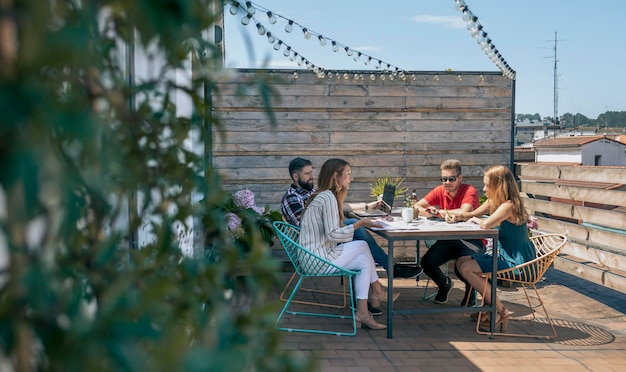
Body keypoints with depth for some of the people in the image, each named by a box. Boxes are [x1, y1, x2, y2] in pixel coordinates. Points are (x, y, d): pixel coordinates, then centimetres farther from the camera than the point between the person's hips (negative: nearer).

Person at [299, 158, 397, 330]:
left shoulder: (323, 196, 16)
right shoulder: (328, 197, -16)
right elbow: (333, 234, -21)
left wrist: (361, 223, 8)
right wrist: (359, 223, -13)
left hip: (314, 257, 9)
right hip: (318, 259, -9)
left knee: (364, 261, 4)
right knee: (362, 246, -1)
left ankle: (362, 312, 3)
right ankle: (377, 291, 13)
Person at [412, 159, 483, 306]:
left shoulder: (470, 191, -14)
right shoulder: (440, 191, 1)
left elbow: (464, 213, -32)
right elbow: (416, 207, -3)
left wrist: (440, 212, -20)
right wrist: (429, 212, -26)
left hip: (472, 240, -5)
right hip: (448, 240, 5)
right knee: (426, 262, -14)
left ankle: (471, 288, 9)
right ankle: (444, 283, 21)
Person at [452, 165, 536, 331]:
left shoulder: (509, 205, -22)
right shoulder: (494, 201, 7)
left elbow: (486, 224, -36)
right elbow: (473, 214, 19)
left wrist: (475, 219, -13)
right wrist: (457, 215, -1)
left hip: (516, 261, -10)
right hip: (505, 255, 10)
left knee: (466, 268, -17)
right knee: (461, 261, 11)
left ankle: (500, 311, -7)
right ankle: (489, 305, 13)